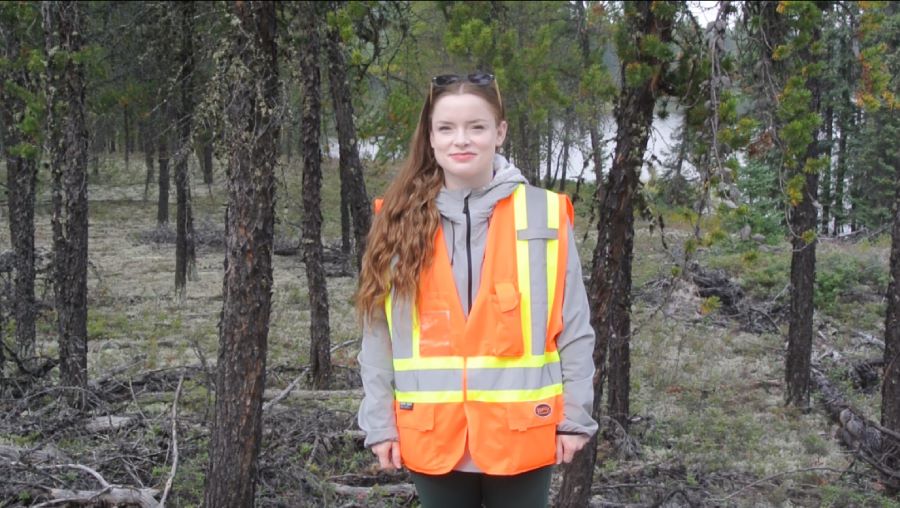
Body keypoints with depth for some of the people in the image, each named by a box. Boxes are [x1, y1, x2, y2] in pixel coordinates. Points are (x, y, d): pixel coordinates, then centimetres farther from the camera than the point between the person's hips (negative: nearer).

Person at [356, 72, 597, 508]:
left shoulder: (544, 215, -2)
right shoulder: (400, 221, 2)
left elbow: (573, 328, 0)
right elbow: (378, 334, 3)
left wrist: (574, 417, -2)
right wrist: (380, 423, 0)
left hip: (521, 434, -1)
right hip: (432, 436, 2)